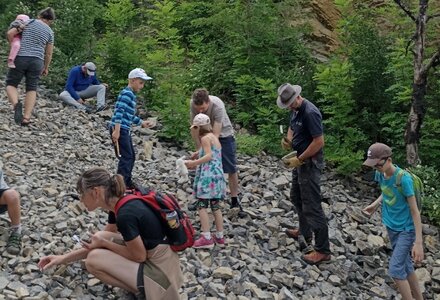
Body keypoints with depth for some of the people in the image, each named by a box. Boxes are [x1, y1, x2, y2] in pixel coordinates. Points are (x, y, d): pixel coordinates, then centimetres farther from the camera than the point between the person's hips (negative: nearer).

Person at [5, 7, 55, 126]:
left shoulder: (28, 22, 3)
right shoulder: (49, 32, 8)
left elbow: (10, 33, -3)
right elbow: (49, 54, 11)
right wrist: (46, 68, 25)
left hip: (20, 59, -1)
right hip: (36, 61, 2)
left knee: (11, 84, 11)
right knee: (31, 89, 9)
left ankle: (16, 104, -18)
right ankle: (26, 118, -3)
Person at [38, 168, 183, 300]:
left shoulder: (125, 215, -26)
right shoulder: (124, 202, 3)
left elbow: (139, 256, -16)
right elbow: (104, 240, 15)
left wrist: (103, 243, -6)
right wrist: (63, 258, 14)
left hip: (160, 274, -9)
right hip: (161, 260, 9)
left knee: (94, 259, -11)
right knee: (101, 236, 10)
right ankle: (139, 285, 12)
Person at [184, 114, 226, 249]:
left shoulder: (205, 138, -7)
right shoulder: (215, 138, 20)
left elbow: (209, 156, -20)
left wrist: (193, 163, -22)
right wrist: (195, 164, 24)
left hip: (208, 176, -9)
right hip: (218, 174, 9)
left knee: (202, 205, -7)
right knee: (215, 206, 13)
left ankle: (206, 238, -13)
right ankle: (220, 237, 17)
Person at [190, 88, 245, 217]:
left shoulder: (218, 106, -36)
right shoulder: (193, 104, -24)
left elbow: (216, 134, -36)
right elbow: (194, 128, -14)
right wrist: (199, 148, -14)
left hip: (224, 134, -3)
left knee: (231, 169, -1)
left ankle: (235, 201, 11)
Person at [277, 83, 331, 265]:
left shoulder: (310, 112, -24)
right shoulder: (296, 110, 6)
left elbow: (319, 142, -26)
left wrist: (299, 159, -21)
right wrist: (288, 140, 0)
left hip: (310, 163, -10)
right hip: (301, 160, 10)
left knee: (311, 206, -7)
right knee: (296, 197, 24)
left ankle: (322, 250, -1)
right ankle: (305, 231, 43)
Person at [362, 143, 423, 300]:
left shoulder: (404, 178, -26)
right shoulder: (381, 175, -6)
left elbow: (414, 211, -22)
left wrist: (419, 242, -24)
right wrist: (375, 205, -3)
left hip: (406, 230, -7)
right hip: (392, 227, 7)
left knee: (395, 269, -12)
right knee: (406, 266, 16)